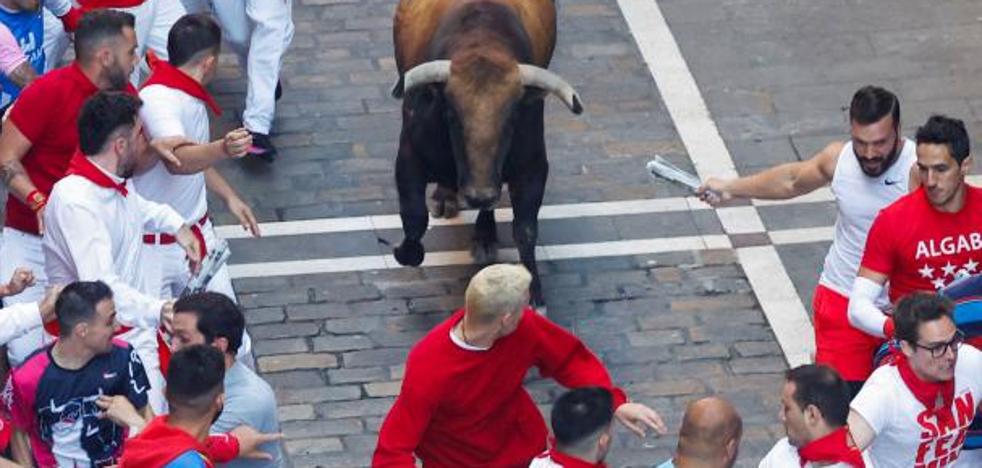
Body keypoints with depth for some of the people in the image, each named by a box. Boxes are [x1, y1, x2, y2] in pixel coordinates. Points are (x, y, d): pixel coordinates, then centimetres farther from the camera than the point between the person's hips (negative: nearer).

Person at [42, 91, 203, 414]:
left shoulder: (115, 182, 5)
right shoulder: (74, 201, -26)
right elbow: (101, 288, -36)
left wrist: (176, 224, 14)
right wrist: (157, 311, -48)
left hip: (143, 315, 10)